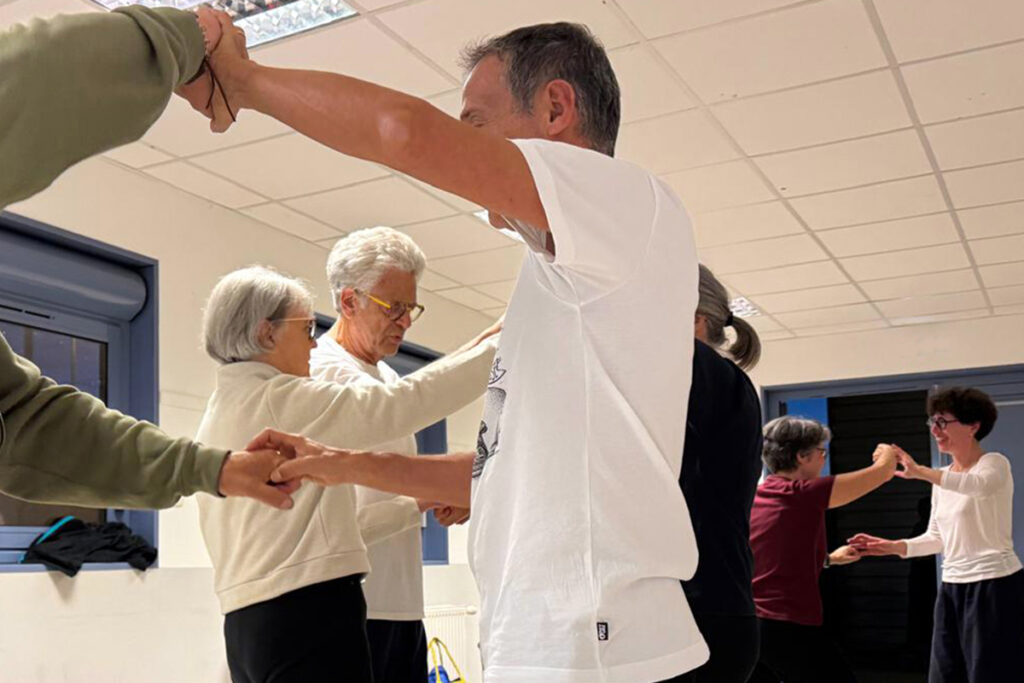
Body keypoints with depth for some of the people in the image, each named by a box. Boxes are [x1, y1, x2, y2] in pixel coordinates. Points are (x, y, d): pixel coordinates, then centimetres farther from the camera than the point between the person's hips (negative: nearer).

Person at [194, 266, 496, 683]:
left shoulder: (218, 416, 17)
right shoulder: (280, 400, -10)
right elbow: (404, 402, -14)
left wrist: (415, 505, 21)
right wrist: (498, 347, -5)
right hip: (308, 615, -9)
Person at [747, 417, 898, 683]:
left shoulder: (751, 499, 11)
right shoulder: (806, 494, -10)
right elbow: (883, 471, -3)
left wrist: (830, 558, 31)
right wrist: (887, 451, 19)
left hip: (748, 624, 7)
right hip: (792, 628, -7)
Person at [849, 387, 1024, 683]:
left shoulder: (994, 463, -8)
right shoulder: (943, 479, 14)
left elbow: (980, 485, -33)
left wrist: (920, 473, -42)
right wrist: (893, 547, 2)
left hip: (995, 586, -7)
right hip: (951, 588, 7)